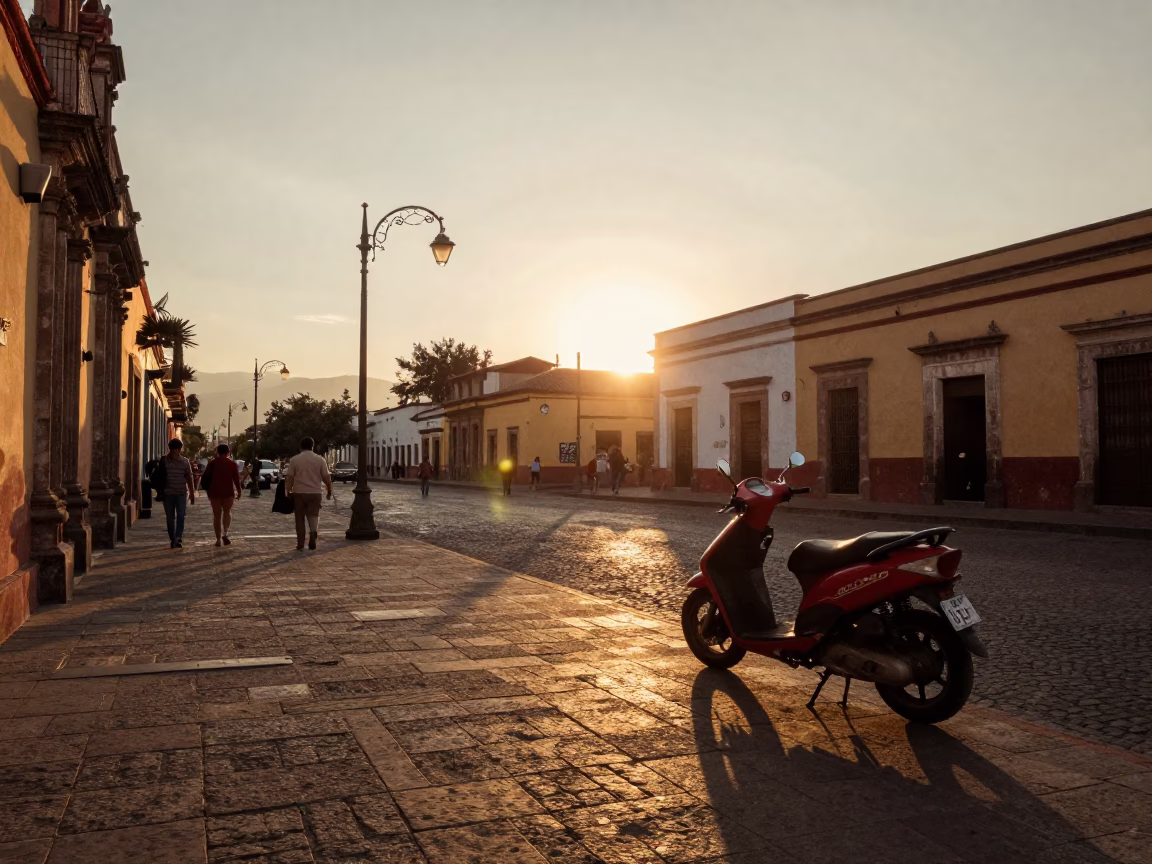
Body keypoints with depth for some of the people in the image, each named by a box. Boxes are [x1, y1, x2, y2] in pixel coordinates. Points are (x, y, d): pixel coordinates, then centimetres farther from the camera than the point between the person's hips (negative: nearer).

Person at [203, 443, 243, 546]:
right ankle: (225, 533, -11)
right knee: (227, 512, 13)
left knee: (217, 515, 8)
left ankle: (218, 539, 7)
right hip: (228, 492, -1)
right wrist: (239, 491, 9)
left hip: (214, 492, 1)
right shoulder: (232, 464, 0)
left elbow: (205, 478, 5)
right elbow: (237, 479, -1)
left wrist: (207, 491, 14)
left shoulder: (212, 463, 4)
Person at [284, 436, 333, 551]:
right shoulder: (320, 459, 0)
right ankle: (313, 532, -20)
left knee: (300, 518, 10)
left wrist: (288, 492, 3)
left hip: (298, 493, 0)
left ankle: (300, 543, 13)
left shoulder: (294, 460, -1)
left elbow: (289, 478, -4)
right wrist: (329, 491, 11)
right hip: (314, 493, 0)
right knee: (314, 516, 8)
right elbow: (327, 477, 0)